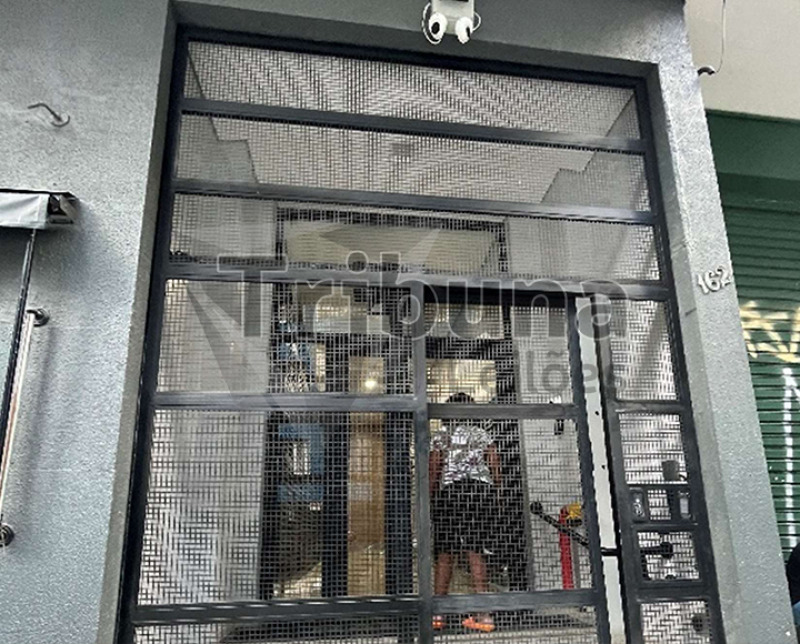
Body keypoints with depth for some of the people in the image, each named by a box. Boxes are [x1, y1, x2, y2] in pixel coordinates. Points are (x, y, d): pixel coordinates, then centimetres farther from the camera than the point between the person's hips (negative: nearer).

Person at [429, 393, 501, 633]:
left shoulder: (440, 435, 7)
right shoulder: (483, 434, 13)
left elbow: (434, 469, -1)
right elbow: (496, 466, 8)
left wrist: (430, 499, 4)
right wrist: (493, 494, 15)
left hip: (451, 490, -2)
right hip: (483, 488, 2)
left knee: (444, 553, 4)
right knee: (476, 551, 3)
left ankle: (437, 613, 6)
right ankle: (483, 613, -3)